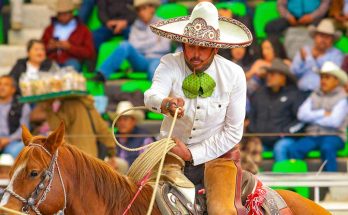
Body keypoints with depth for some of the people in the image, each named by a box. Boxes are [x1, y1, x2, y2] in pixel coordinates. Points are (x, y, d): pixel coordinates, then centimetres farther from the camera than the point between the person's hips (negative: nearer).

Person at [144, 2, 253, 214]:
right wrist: (164, 104, -55)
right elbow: (152, 95, -31)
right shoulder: (170, 64, -10)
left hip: (215, 154, -1)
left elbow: (233, 131, -7)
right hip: (173, 150, 1)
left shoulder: (233, 74, -9)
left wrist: (193, 154, -15)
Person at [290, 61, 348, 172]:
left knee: (327, 148, -38)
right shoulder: (314, 95, 17)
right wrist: (323, 113, -5)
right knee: (294, 149, -25)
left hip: (333, 136, -4)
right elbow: (301, 114, 4)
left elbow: (334, 121, -11)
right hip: (312, 136, 4)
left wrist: (313, 117, 0)